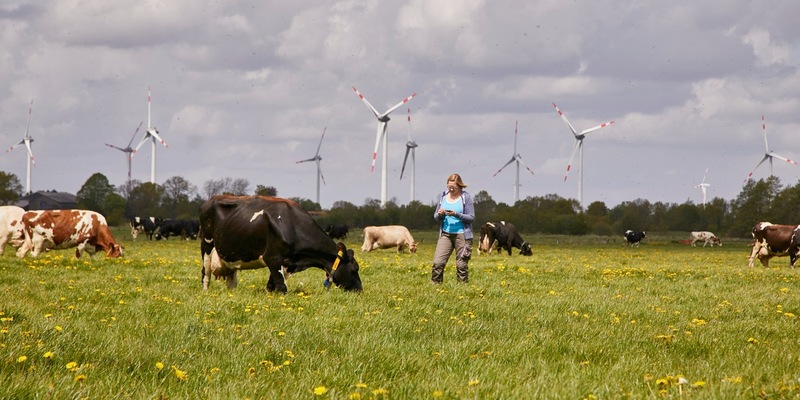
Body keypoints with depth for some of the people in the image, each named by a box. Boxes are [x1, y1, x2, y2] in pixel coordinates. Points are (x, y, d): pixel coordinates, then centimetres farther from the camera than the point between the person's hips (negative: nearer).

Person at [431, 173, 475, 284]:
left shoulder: (466, 197, -3)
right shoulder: (443, 196, 8)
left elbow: (471, 218, -5)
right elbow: (435, 216, 14)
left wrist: (456, 214, -19)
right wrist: (439, 214, -10)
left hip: (461, 235, -3)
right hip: (445, 234, 3)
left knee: (462, 264, 0)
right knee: (438, 262, -7)